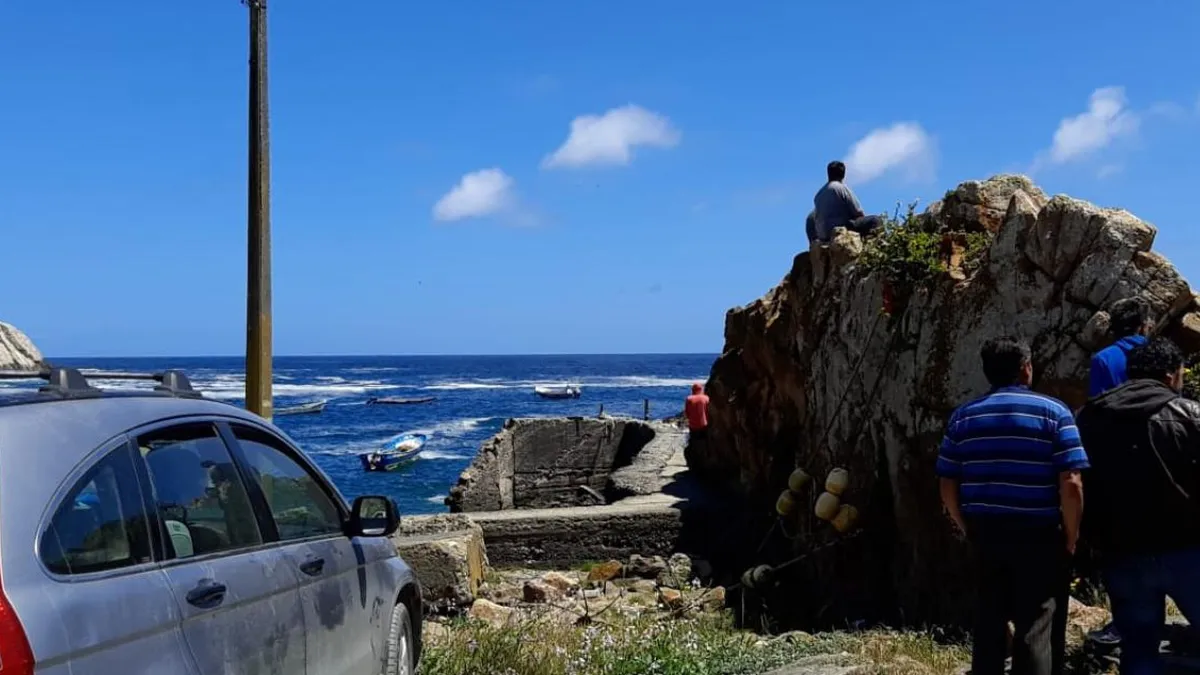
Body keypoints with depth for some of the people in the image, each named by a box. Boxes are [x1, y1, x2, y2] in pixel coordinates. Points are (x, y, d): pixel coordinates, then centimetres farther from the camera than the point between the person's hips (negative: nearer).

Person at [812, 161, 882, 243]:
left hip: (824, 237, 6)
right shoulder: (841, 188, -3)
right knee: (877, 220, -3)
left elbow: (815, 218, 18)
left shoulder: (819, 194, 16)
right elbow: (858, 212, -3)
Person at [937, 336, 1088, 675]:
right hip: (1039, 536, -4)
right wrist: (1071, 536, -1)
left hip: (985, 533, 4)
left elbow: (947, 487, 4)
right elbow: (1071, 485, -12)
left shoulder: (962, 417, 6)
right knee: (1038, 630, 1)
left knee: (988, 624, 14)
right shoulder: (1054, 412, -4)